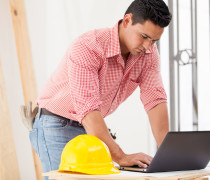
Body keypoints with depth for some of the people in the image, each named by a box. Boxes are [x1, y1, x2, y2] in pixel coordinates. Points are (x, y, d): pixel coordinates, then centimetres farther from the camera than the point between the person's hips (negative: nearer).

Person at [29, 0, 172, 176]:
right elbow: (87, 109, -37)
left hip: (92, 129, 6)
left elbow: (156, 99, -12)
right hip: (57, 127, -6)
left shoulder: (149, 53, -8)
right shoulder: (87, 48, -29)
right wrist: (120, 157, -43)